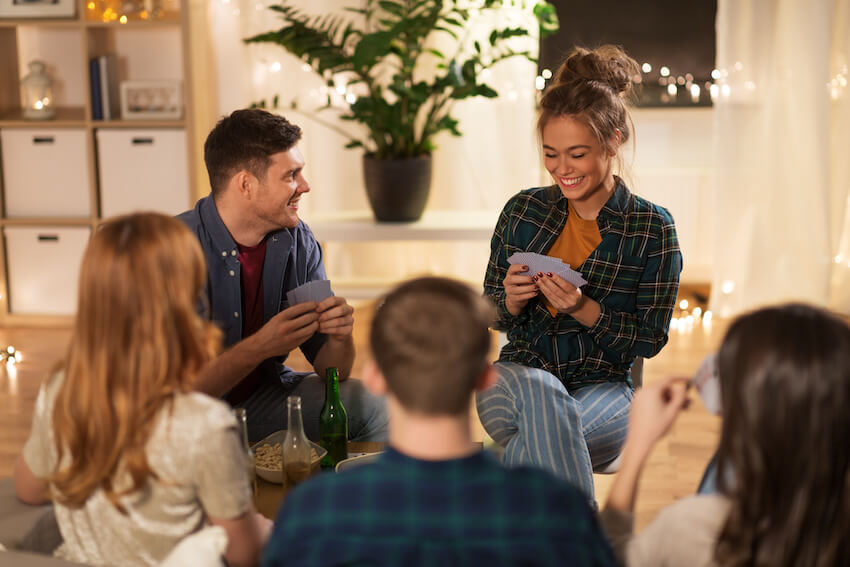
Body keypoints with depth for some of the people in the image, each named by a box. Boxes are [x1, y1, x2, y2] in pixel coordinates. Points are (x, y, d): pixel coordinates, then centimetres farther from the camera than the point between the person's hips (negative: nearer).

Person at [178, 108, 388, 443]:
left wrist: (339, 336, -22)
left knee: (376, 406, -10)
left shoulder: (298, 242, -3)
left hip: (265, 396, 5)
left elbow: (332, 372, 0)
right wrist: (260, 346, -33)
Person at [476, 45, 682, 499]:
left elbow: (650, 338, -1)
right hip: (517, 376, 2)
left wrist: (586, 310, -18)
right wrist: (512, 301, -11)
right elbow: (491, 316, 13)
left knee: (541, 424, -38)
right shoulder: (522, 211, 6)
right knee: (541, 394, -37)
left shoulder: (653, 227, -1)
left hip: (603, 389, -2)